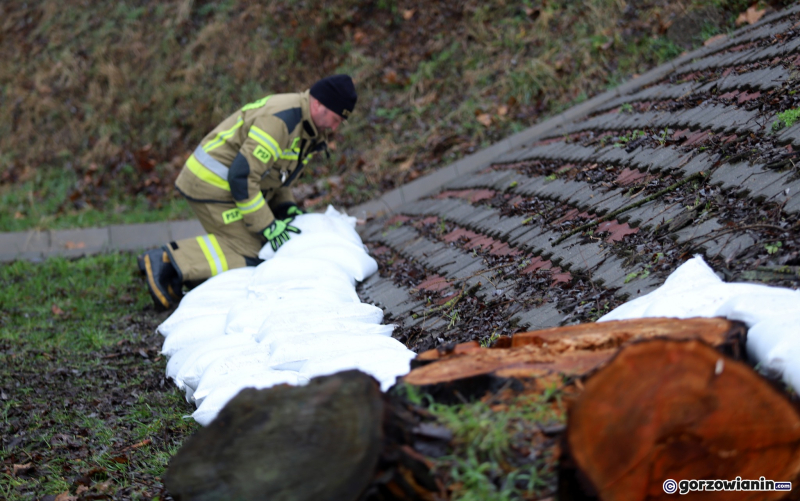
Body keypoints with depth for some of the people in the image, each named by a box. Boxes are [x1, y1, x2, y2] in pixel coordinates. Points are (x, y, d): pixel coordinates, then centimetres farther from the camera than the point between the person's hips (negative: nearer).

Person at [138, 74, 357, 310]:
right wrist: (268, 227, -21)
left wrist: (288, 208, 4)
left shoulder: (310, 129, 10)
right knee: (245, 254, -14)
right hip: (212, 182, -11)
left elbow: (276, 171, 21)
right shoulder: (281, 119, -24)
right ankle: (167, 262, -15)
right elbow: (242, 175, -26)